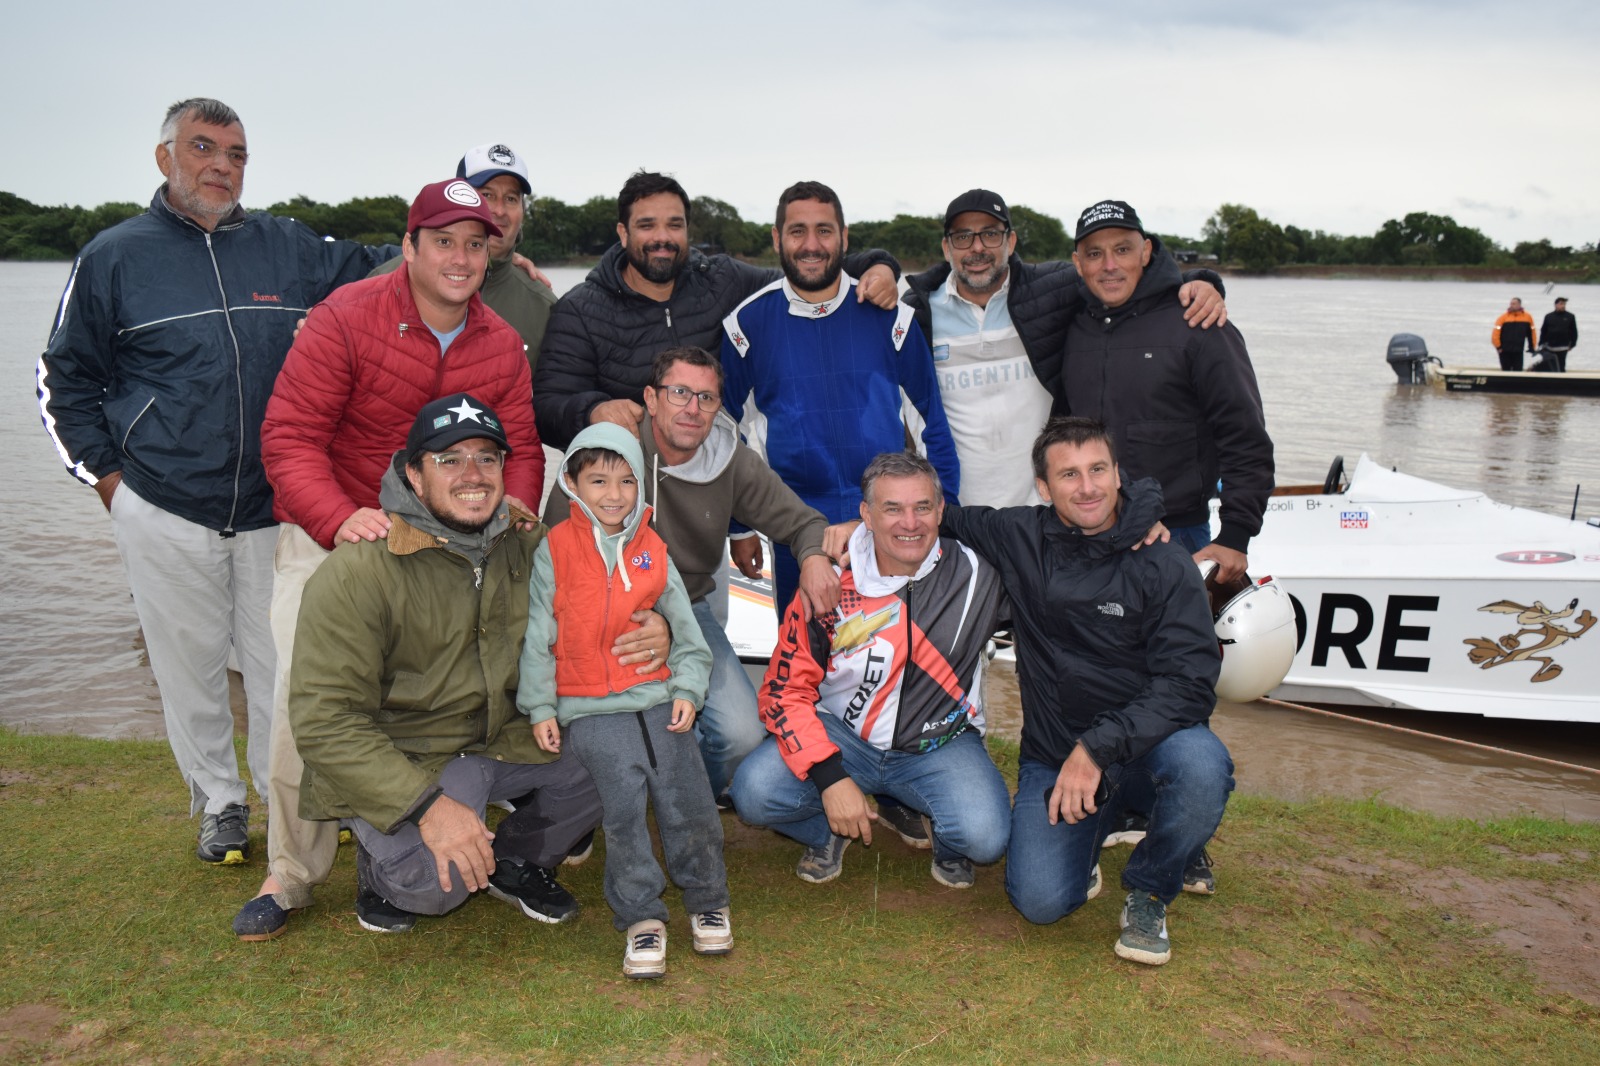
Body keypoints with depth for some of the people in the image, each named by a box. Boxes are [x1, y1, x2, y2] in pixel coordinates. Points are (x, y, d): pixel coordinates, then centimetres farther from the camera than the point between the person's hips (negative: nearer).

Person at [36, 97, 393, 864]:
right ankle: (219, 802, 29)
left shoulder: (288, 247, 7)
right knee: (190, 668, 10)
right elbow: (65, 379, 10)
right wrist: (110, 478, 1)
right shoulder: (114, 257, 4)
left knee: (282, 664, 8)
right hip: (164, 515, -1)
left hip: (274, 509, 1)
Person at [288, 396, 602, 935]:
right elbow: (324, 721, -23)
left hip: (503, 738, 6)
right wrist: (427, 803, -32)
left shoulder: (528, 543, -3)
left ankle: (514, 860, 13)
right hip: (397, 760, -5)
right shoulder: (357, 572, -20)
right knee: (436, 880, -30)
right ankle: (385, 870, 10)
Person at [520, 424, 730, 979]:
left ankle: (707, 901, 22)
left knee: (688, 802, 1)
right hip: (590, 711, -3)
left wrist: (687, 688, 3)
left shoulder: (653, 551, 9)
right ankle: (641, 918, 4)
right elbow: (538, 633, 2)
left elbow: (684, 628, 15)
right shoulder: (555, 549, 0)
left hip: (659, 700, 3)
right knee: (623, 809, -12)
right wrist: (540, 707, -1)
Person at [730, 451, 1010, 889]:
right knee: (754, 792, -24)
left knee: (986, 837, -28)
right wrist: (830, 777, -21)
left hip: (941, 744, 0)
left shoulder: (978, 571, -11)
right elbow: (785, 691, -10)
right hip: (842, 735, 1)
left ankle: (947, 843, 12)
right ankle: (830, 833, 11)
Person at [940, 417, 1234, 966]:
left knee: (1201, 767, -36)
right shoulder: (1020, 539, -2)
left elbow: (1188, 681, -17)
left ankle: (1149, 889, -3)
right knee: (1041, 900, -18)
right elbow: (941, 518, 16)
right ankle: (1090, 827, 19)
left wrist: (1098, 748, -27)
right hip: (1053, 754, 1)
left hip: (1146, 742, -1)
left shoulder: (1164, 564, -10)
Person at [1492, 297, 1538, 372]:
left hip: (1518, 351, 1)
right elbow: (1496, 333, -8)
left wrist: (1532, 348, 8)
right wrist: (1498, 346, -10)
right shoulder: (1504, 317, -6)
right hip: (1505, 351, -1)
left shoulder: (1527, 317, 2)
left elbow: (1531, 333, 8)